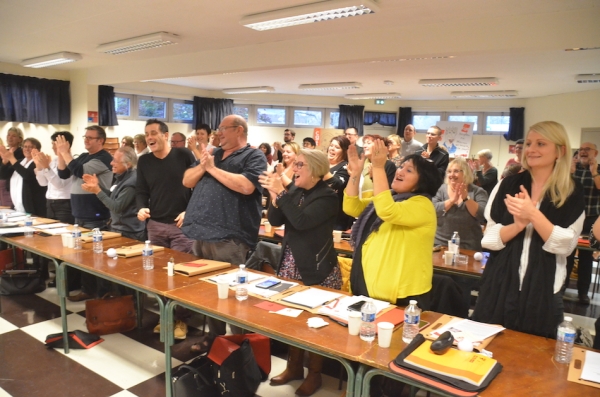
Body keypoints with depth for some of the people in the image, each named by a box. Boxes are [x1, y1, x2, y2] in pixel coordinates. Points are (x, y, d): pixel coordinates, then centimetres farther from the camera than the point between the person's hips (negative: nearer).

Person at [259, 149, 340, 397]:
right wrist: (274, 196, -14)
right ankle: (294, 366, 33)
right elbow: (275, 220, 1)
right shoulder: (295, 191, 6)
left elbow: (301, 221, -28)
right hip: (291, 265, 7)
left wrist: (281, 193, -25)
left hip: (317, 270, -7)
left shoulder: (327, 197, -15)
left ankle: (314, 374, 23)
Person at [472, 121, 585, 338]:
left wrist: (533, 214, -23)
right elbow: (489, 238, -3)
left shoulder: (572, 193, -2)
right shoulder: (508, 185, 0)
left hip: (542, 291, -1)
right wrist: (517, 225, -22)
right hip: (500, 286, 1)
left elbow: (565, 245, -10)